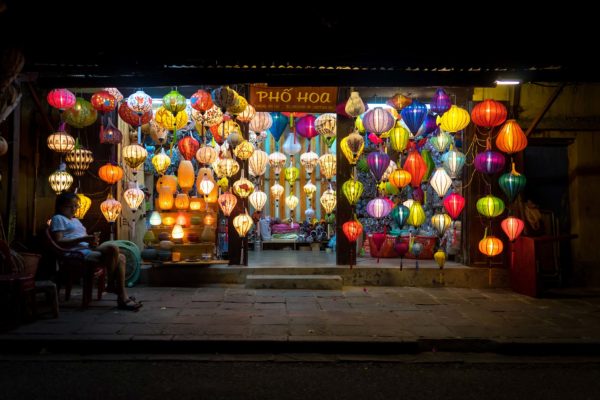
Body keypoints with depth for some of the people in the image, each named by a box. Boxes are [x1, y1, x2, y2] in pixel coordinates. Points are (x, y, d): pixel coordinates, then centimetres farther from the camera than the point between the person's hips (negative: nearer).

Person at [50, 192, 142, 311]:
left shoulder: (75, 220, 33)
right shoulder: (58, 218, 6)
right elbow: (58, 242, -9)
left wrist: (92, 241, 2)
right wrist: (83, 239, -19)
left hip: (88, 250, 9)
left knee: (120, 258, -10)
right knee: (112, 248, -31)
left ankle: (122, 298, -18)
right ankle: (111, 284, -16)